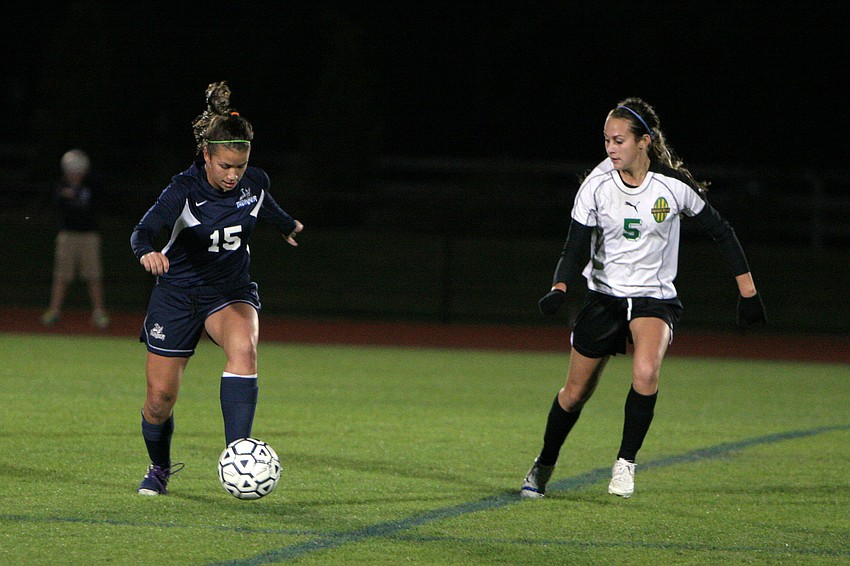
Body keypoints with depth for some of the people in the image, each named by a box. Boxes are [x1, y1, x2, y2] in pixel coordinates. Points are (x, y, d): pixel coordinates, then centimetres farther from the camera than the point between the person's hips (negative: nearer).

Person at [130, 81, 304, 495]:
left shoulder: (254, 183, -10)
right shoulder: (184, 190, -23)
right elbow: (143, 230, -38)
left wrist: (286, 225, 38)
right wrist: (147, 252, -62)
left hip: (231, 292, 2)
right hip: (177, 294, -2)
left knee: (243, 348, -32)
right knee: (161, 397, 2)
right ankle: (159, 468, 32)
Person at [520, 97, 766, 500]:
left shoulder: (674, 186, -13)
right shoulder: (597, 184, -10)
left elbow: (720, 232, 0)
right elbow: (576, 248, -8)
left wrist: (748, 291, 1)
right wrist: (559, 289, -28)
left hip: (655, 298, -2)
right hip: (603, 297, 2)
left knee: (646, 372, -31)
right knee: (575, 393, 7)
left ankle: (626, 461, -13)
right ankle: (544, 466, 33)